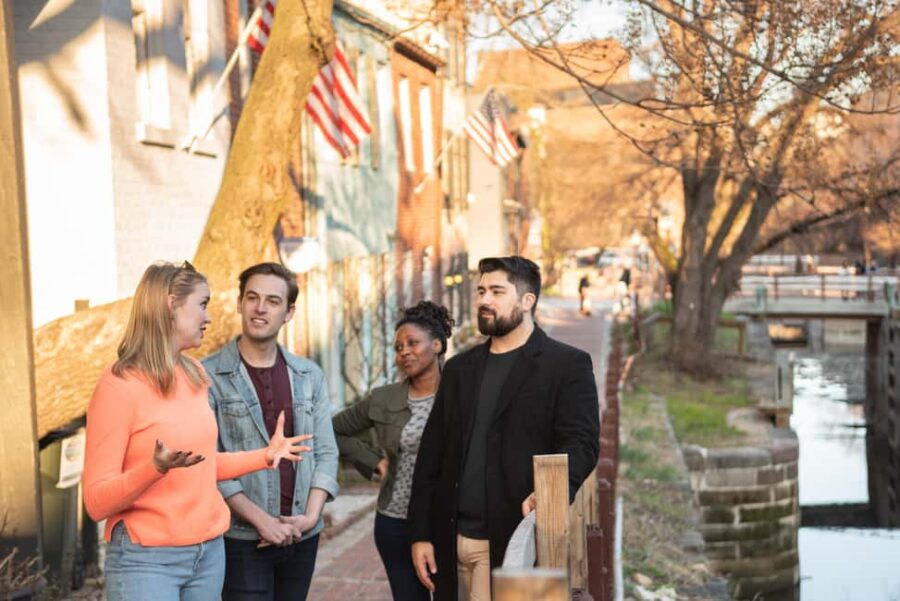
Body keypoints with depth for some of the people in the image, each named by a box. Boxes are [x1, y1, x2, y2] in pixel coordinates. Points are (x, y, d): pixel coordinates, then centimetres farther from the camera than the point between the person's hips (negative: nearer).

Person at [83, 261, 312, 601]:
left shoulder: (195, 375, 7)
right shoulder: (119, 387, -13)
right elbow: (96, 502, -15)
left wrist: (265, 456, 10)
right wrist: (155, 468, -29)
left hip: (209, 550, 6)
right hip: (146, 558, -6)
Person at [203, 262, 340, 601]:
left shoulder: (309, 375, 7)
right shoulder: (209, 376, -6)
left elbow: (326, 452, 6)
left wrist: (311, 515, -7)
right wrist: (261, 519, -14)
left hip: (302, 536, 4)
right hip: (243, 538, -4)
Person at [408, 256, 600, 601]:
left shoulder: (566, 365, -1)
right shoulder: (460, 368, 15)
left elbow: (581, 443, -11)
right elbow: (432, 455, 13)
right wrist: (420, 533, 7)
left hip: (517, 539, -5)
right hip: (453, 541, 5)